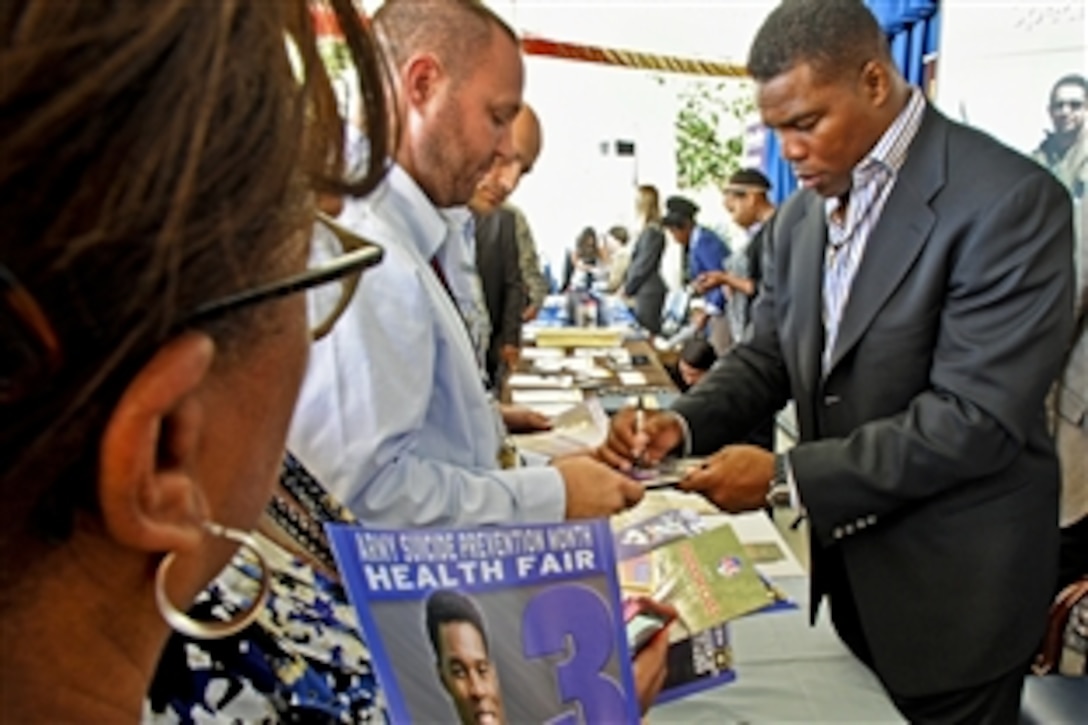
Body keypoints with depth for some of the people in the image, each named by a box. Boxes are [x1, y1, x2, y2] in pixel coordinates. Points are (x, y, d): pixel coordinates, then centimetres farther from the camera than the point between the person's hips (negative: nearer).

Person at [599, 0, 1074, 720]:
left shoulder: (1009, 200, -20)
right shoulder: (800, 216, 3)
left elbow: (977, 416, -25)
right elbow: (769, 354, 9)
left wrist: (786, 476, -23)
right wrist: (683, 423, -11)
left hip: (952, 585, -6)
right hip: (840, 563, 6)